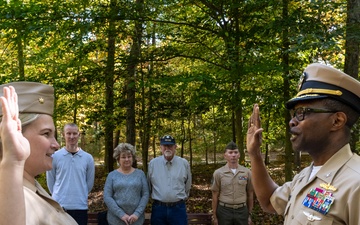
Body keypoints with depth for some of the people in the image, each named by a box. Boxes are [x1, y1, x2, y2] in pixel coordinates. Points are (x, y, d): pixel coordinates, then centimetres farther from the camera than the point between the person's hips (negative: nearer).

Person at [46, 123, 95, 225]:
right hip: (59, 206, -1)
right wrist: (58, 195, 11)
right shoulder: (55, 156, -2)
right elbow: (50, 181, 7)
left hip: (80, 206, 1)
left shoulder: (88, 158, 3)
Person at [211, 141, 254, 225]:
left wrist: (249, 214, 8)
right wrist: (214, 216, 0)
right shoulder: (218, 173, -3)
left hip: (242, 211, 1)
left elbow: (250, 194, 8)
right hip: (224, 211, -1)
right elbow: (215, 196, 1)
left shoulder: (247, 172, 0)